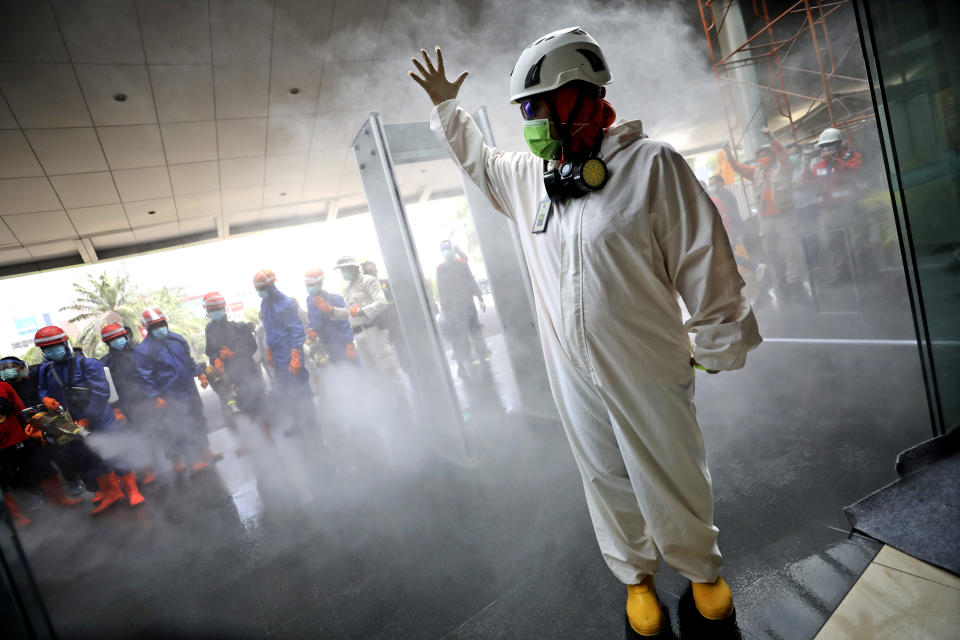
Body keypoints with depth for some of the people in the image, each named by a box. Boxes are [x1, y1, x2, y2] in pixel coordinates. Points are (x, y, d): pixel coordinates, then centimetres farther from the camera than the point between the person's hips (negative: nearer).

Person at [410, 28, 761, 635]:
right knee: (606, 481, 19)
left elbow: (703, 259, -10)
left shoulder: (650, 163, -14)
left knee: (672, 484, 13)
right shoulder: (529, 175, 4)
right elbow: (481, 160, 27)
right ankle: (635, 574, 45)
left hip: (648, 369, -4)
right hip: (572, 372, 5)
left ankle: (703, 569, 45)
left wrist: (718, 344, -4)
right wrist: (446, 106, 26)